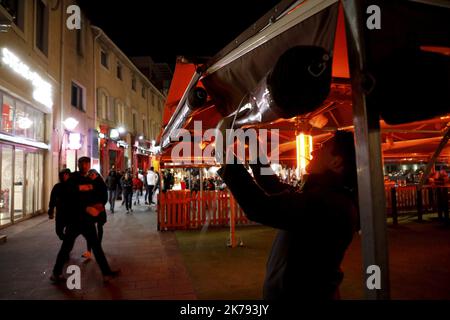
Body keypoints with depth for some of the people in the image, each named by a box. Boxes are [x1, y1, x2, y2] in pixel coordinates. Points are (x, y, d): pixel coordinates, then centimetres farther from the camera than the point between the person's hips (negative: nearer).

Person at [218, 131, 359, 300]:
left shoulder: (328, 202, -29)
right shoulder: (326, 196, 3)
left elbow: (263, 208, -38)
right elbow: (277, 189, 12)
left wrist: (228, 159, -29)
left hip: (303, 292, -8)